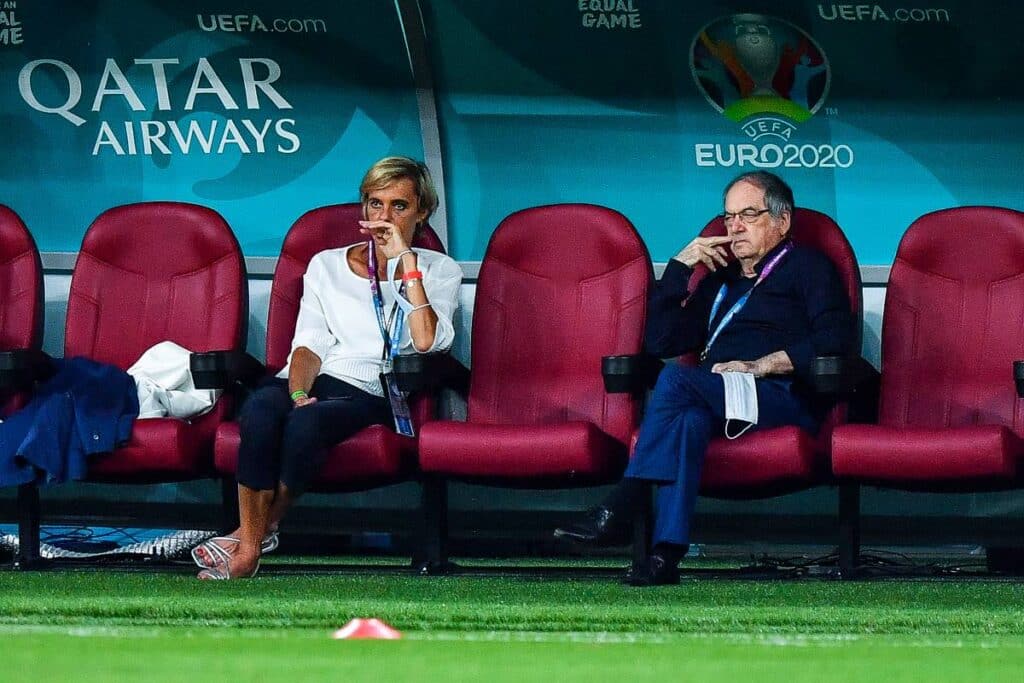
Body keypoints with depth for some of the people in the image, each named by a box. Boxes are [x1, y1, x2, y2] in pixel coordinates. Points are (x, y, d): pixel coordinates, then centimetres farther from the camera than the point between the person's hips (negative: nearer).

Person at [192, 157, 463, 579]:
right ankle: (249, 544, -33)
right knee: (260, 407, -35)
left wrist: (406, 262, -7)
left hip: (371, 393, -2)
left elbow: (427, 341, -6)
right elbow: (309, 343, 9)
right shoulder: (327, 266, 21)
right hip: (313, 381, 2)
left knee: (307, 423, -37)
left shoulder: (439, 271, 14)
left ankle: (262, 528, -19)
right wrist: (298, 392, -12)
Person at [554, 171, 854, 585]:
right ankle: (666, 552, -49)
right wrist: (679, 268, 16)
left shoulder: (806, 267, 15)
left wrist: (761, 365, -12)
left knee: (677, 380, -30)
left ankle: (618, 511, -36)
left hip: (785, 400, -5)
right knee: (688, 417, -34)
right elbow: (659, 343, 24)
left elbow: (835, 339, -3)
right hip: (719, 401, 5)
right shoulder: (721, 280, 32)